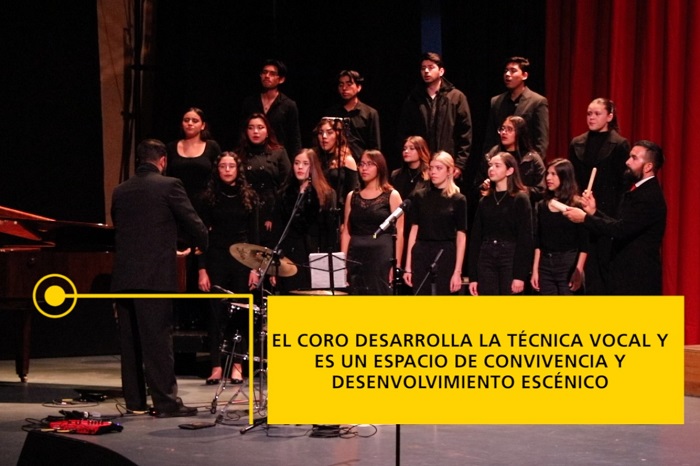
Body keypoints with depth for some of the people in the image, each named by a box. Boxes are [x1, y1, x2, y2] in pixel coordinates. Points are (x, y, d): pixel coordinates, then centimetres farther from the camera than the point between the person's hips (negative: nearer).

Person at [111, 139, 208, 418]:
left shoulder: (120, 191, 12)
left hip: (123, 276, 5)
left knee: (130, 341, 10)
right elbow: (194, 225, -5)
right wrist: (202, 245, 18)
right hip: (155, 276, -5)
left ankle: (134, 400, 13)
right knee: (158, 340, -4)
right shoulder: (169, 185, -5)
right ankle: (165, 402, -3)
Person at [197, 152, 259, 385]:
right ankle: (216, 366, 3)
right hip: (216, 259, 0)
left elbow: (253, 234, 4)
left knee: (240, 312, 2)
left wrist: (254, 267, -3)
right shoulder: (210, 197, 2)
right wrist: (202, 269, -5)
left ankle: (237, 365, 8)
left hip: (242, 259, 0)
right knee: (215, 312, -1)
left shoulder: (249, 197, 4)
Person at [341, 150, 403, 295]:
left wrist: (396, 265, -11)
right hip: (356, 256, 4)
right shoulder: (352, 197, 12)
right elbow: (346, 232, 10)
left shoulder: (391, 196, 2)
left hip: (382, 255, -3)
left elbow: (399, 233, -3)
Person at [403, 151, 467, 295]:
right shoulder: (420, 196, 8)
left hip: (445, 256, -3)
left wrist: (457, 271, -8)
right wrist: (408, 267, 4)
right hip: (421, 256, 3)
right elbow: (414, 231, 7)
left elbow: (461, 237, -2)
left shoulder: (458, 200, 0)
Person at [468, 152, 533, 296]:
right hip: (486, 259, 4)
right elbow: (475, 238, 12)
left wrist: (520, 275, -14)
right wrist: (473, 276, 5)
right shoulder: (484, 201, 13)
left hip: (511, 259, -4)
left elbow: (525, 238, -7)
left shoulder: (520, 199, -1)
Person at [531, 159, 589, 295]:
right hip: (545, 265, 5)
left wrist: (578, 271, -14)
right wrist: (535, 270, 6)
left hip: (569, 265, -5)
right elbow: (538, 243, 11)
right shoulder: (542, 206, 10)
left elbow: (584, 244, -7)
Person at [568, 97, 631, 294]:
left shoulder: (619, 145, -3)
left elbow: (623, 184, -5)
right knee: (587, 265, 5)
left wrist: (618, 217, -11)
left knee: (606, 262, -1)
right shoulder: (577, 144, 10)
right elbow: (572, 180, 12)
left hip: (608, 214, -4)